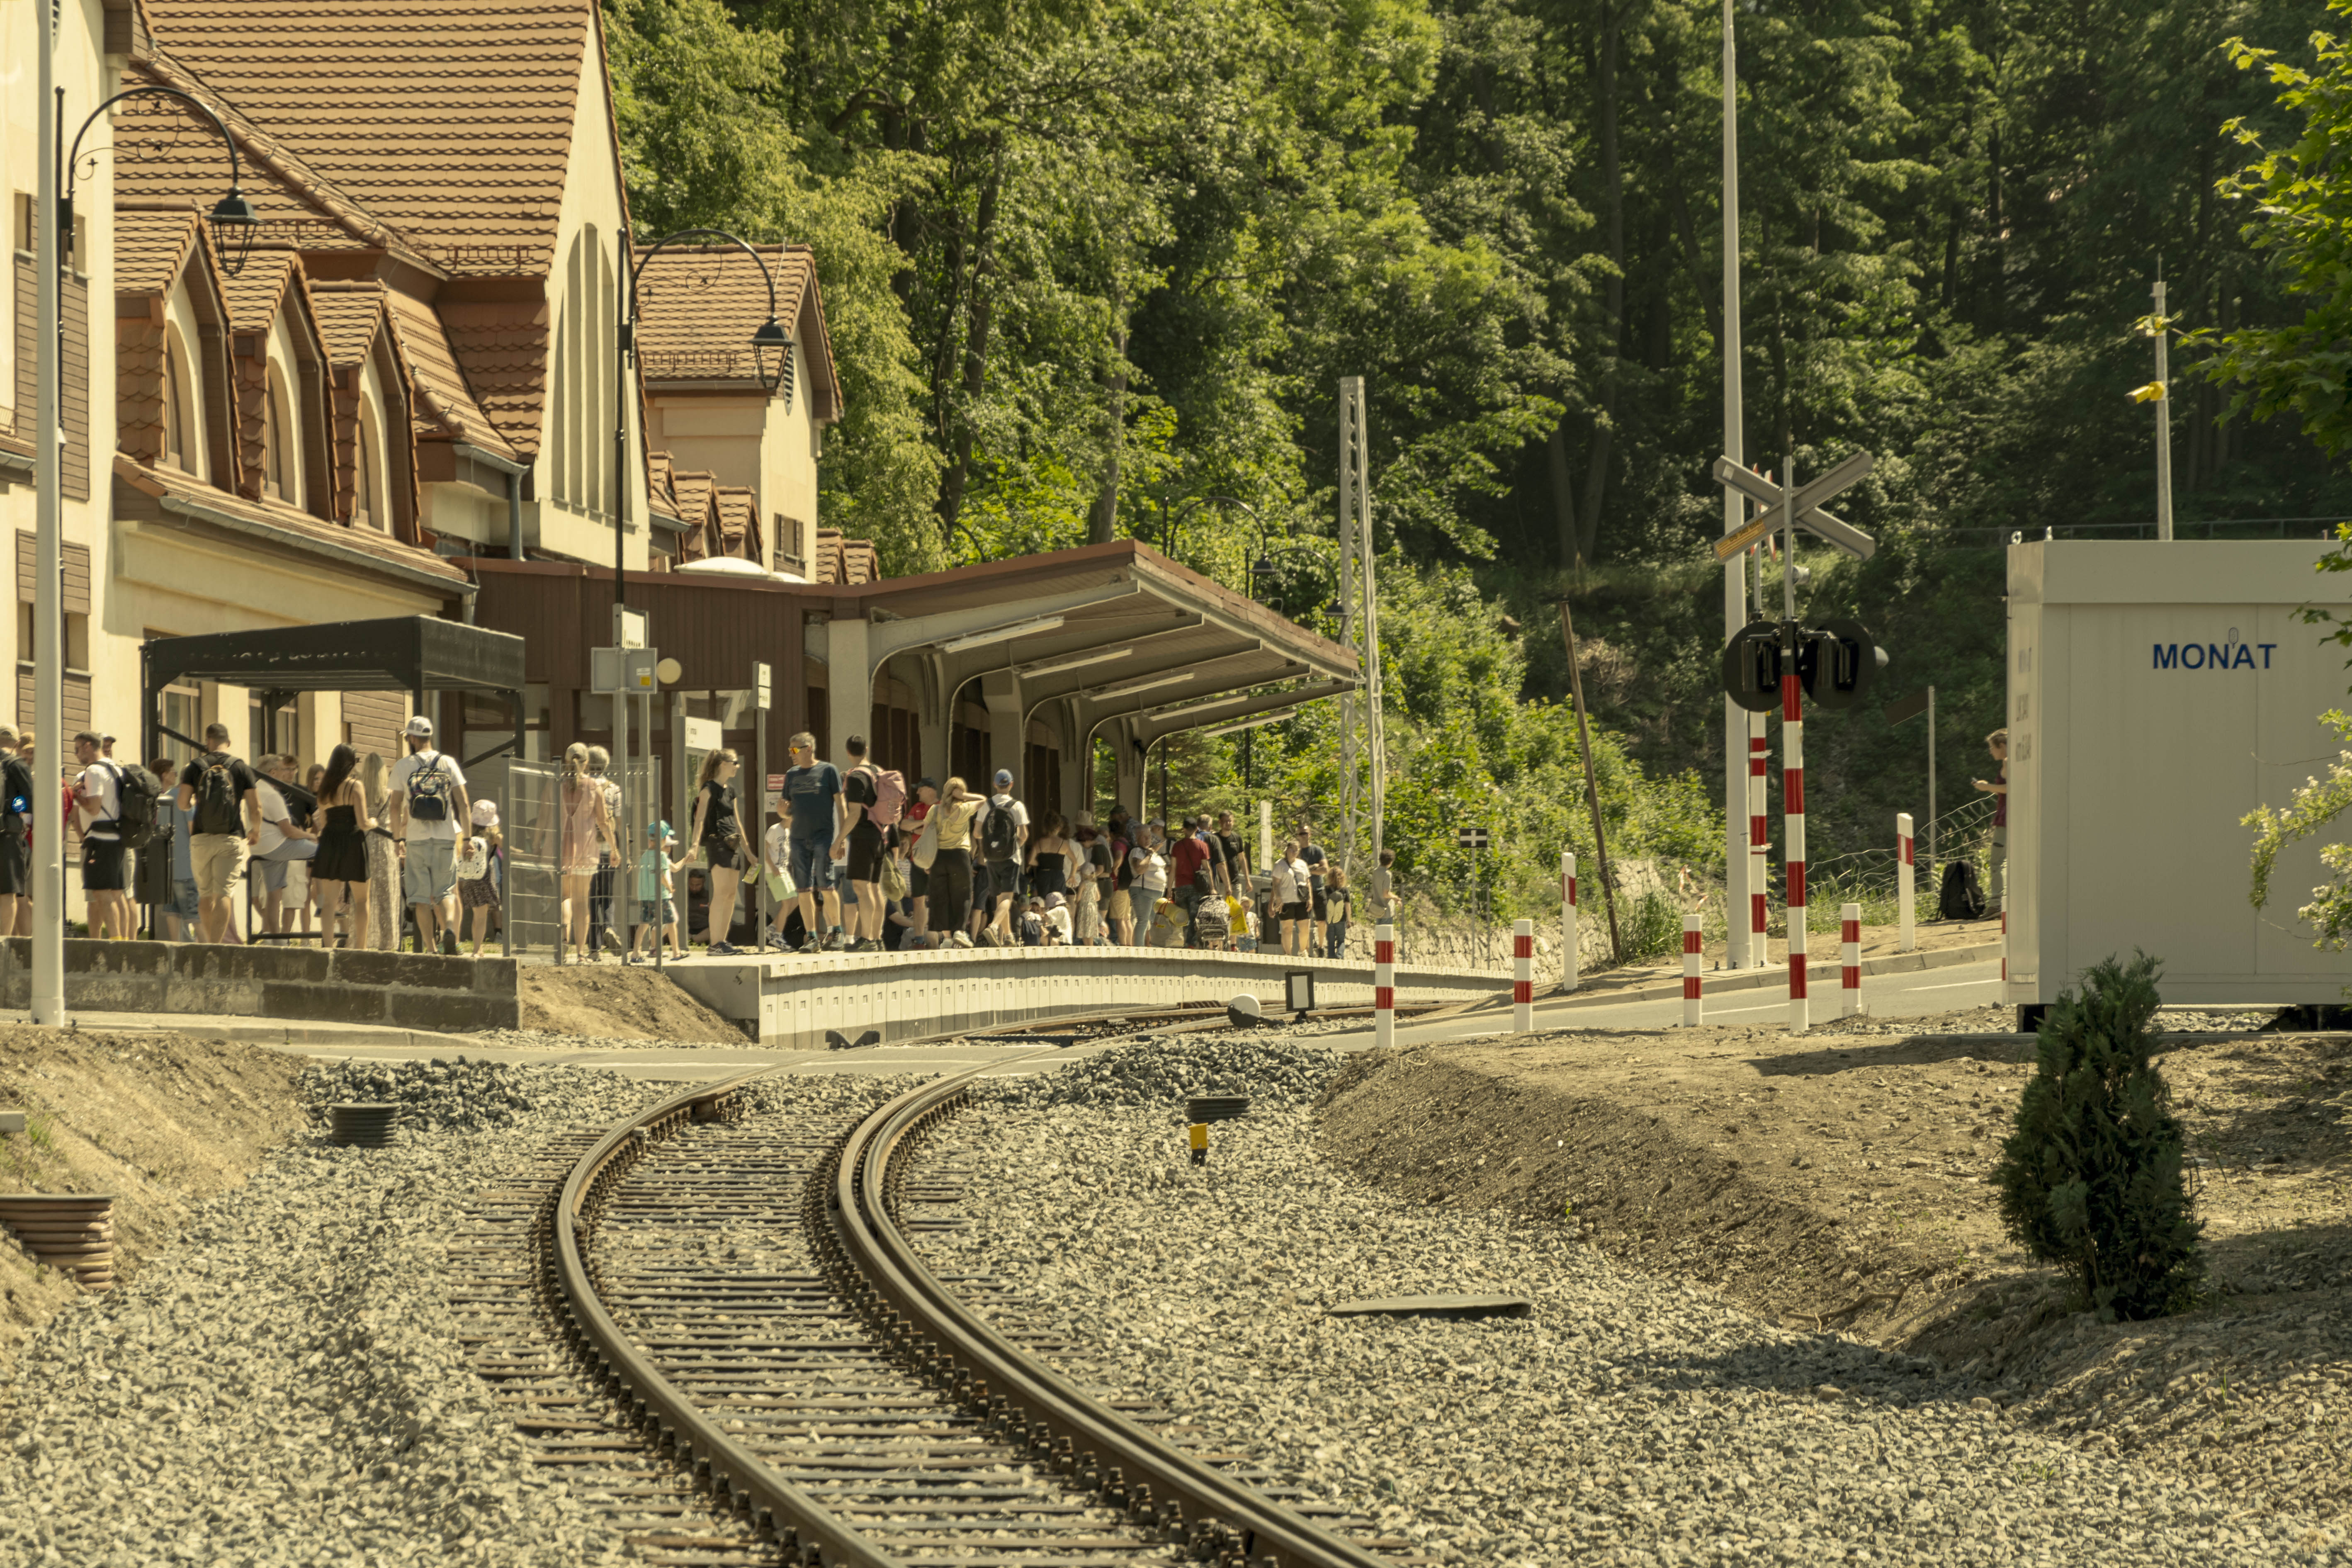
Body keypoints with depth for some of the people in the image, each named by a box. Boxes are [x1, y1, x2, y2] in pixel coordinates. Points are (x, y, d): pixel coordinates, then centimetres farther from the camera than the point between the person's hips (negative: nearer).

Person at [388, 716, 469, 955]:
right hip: (445, 837, 1)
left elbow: (396, 807, 1)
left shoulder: (403, 766, 2)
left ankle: (430, 947, -2)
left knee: (421, 895, 3)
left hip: (417, 839, -1)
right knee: (445, 891, 9)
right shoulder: (448, 764, 5)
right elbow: (463, 804, 1)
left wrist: (399, 839, 8)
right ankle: (450, 927, -20)